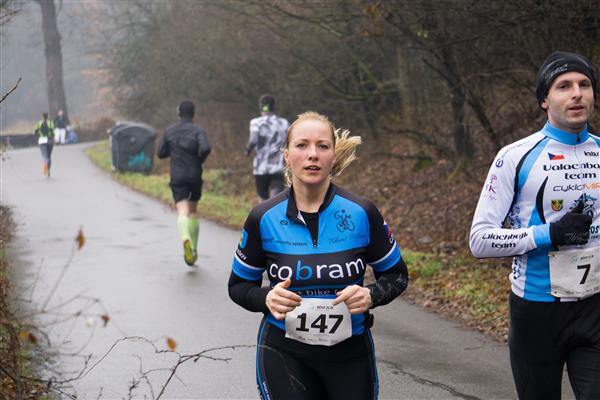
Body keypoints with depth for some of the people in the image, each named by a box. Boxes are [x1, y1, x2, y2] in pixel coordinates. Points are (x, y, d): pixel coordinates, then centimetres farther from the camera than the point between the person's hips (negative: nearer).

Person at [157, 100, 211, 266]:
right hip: (195, 176, 0)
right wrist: (200, 160, -1)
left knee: (183, 211, -11)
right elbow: (206, 148, -20)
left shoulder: (170, 131, 4)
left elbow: (160, 153, 5)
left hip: (177, 177, 0)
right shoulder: (198, 131, -4)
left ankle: (186, 238, -41)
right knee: (193, 211, 18)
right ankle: (194, 248, 22)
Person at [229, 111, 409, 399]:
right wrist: (266, 298, -17)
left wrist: (371, 296, -17)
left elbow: (396, 275, 5)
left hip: (350, 352, 1)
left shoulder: (361, 213, -8)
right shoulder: (264, 218, -7)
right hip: (284, 353, -1)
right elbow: (239, 285, 5)